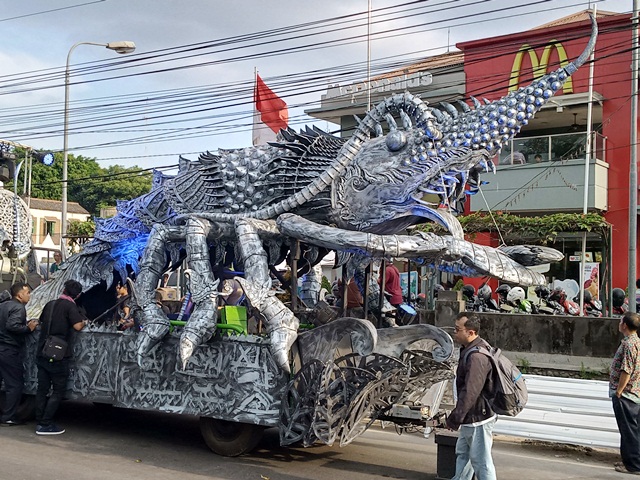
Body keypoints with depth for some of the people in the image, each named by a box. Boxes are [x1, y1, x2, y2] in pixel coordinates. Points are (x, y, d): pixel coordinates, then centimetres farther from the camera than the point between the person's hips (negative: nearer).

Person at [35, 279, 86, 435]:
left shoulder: (50, 304, 11)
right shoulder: (70, 306, -9)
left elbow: (41, 320, 24)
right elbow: (77, 326, -21)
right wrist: (84, 322, 0)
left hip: (42, 353, 6)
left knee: (42, 388, 11)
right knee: (59, 390, 2)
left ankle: (40, 422, 13)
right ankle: (46, 424, -2)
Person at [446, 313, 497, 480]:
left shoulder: (477, 356, -26)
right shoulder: (470, 349, 8)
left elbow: (469, 392, -30)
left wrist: (455, 417, -23)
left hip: (478, 419, -11)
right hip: (471, 417, 11)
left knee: (481, 462, -1)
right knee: (462, 454, 23)